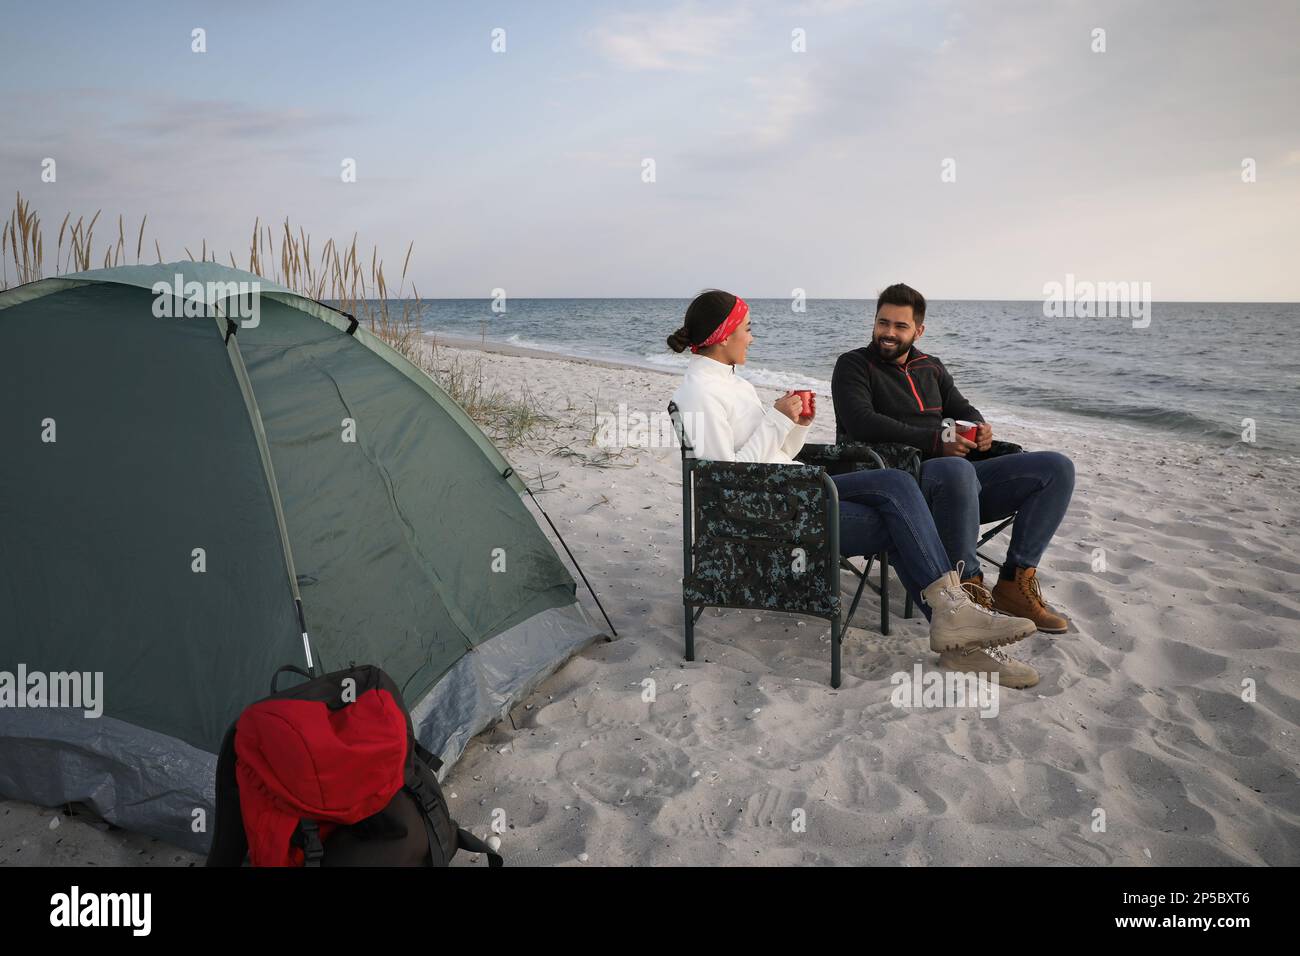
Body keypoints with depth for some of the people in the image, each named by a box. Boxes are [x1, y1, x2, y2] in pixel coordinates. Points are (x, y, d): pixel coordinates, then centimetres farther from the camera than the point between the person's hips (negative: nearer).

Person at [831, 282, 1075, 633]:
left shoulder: (931, 367, 24)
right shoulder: (853, 365, 4)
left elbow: (963, 410, 24)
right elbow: (862, 423, -12)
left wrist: (981, 428, -3)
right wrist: (935, 441, -17)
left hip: (958, 474, 7)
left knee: (1057, 467, -7)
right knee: (956, 471, -41)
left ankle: (1015, 583, -11)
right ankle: (968, 588, -24)